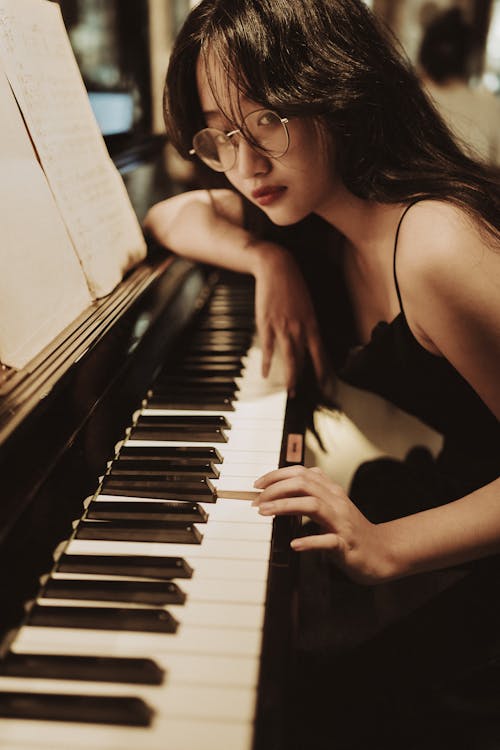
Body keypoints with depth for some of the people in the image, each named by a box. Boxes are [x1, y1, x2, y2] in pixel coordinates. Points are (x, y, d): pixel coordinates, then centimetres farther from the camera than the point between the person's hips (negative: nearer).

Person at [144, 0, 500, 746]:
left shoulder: (435, 248, -27)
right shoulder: (320, 216, 1)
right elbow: (170, 216, 11)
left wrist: (385, 547, -34)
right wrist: (271, 259, -7)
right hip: (397, 507, 7)